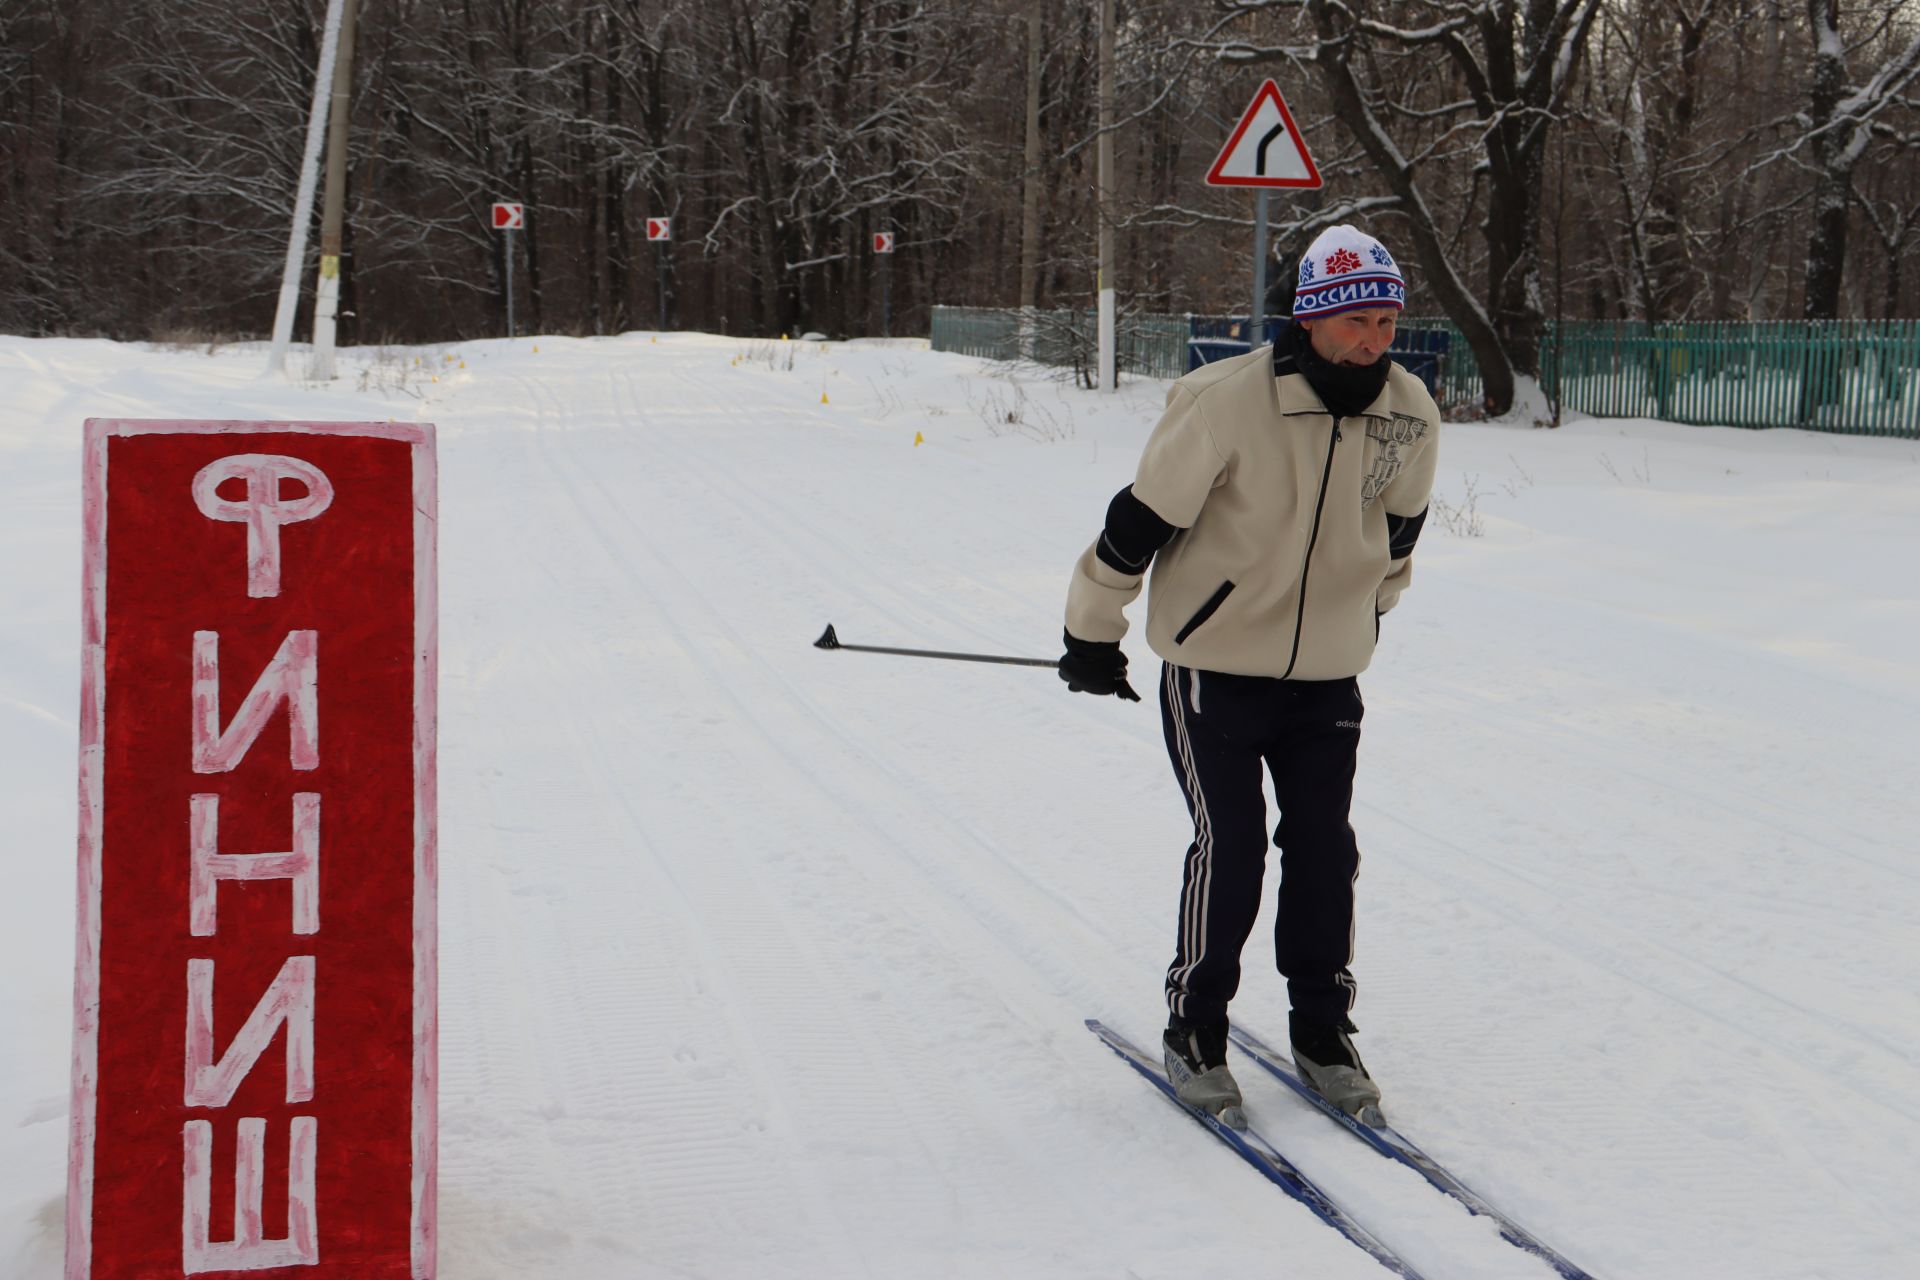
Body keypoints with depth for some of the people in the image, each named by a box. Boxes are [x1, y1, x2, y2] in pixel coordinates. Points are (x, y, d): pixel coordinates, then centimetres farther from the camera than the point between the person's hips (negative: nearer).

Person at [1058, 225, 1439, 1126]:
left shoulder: (1410, 417, -5)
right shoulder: (1225, 404, -20)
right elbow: (1140, 519, -10)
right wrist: (1093, 634, -2)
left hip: (1327, 678, 4)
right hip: (1213, 667, -4)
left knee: (1325, 853, 5)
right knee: (1229, 848, -5)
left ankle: (1323, 1033, 20)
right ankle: (1194, 1033, 11)